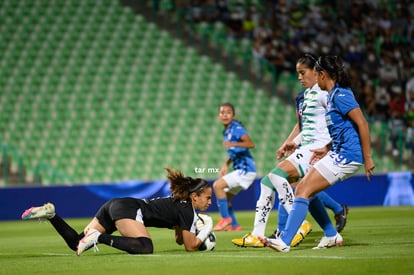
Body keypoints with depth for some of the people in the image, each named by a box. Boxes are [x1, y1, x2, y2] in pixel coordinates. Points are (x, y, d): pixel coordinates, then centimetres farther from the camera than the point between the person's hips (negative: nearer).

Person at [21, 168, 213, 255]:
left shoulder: (179, 204, 22)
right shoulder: (188, 210, -4)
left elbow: (179, 240, 30)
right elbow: (190, 246, -4)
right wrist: (206, 230, 7)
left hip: (115, 205, 9)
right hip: (129, 210, -9)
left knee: (76, 243, 8)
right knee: (145, 247, -31)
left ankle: (51, 214, -4)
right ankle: (100, 237, -32)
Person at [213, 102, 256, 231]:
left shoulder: (236, 128, -12)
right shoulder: (227, 131, 15)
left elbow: (251, 144, -28)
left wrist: (233, 144, -40)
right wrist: (226, 164, 17)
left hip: (245, 169, -10)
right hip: (240, 169, 10)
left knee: (218, 185, -18)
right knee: (225, 196, 13)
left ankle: (225, 218, -11)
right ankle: (234, 225, 18)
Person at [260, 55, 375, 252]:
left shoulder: (340, 95, -14)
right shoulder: (332, 95, 16)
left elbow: (362, 124, -18)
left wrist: (367, 158, -19)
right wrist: (327, 149, 14)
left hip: (346, 155, -10)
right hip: (339, 154, 10)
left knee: (303, 190, -13)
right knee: (303, 189, 13)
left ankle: (284, 241, -17)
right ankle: (332, 236, 18)